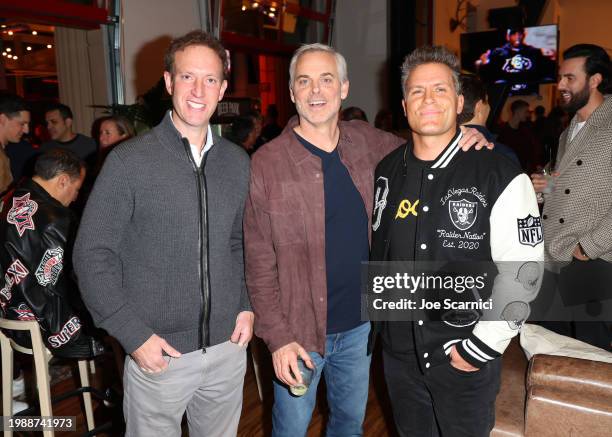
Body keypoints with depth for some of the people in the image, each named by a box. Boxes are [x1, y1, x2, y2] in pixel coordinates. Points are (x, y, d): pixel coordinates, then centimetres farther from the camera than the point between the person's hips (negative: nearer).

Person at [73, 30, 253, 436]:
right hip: (158, 352, -4)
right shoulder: (130, 161, -11)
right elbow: (92, 254, -9)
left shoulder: (238, 162, 3)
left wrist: (246, 305, 2)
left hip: (228, 346, 4)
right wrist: (134, 335, -13)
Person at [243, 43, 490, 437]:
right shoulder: (267, 163, -14)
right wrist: (278, 337, -16)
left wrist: (461, 138, -7)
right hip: (299, 330, -4)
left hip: (361, 323, 4)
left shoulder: (366, 141, -2)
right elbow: (260, 263, -12)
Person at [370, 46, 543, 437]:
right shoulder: (388, 172, 0)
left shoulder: (501, 176, -14)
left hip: (466, 359, -4)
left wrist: (483, 347, -14)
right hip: (398, 351, 4)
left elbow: (522, 272, -15)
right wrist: (380, 319, 8)